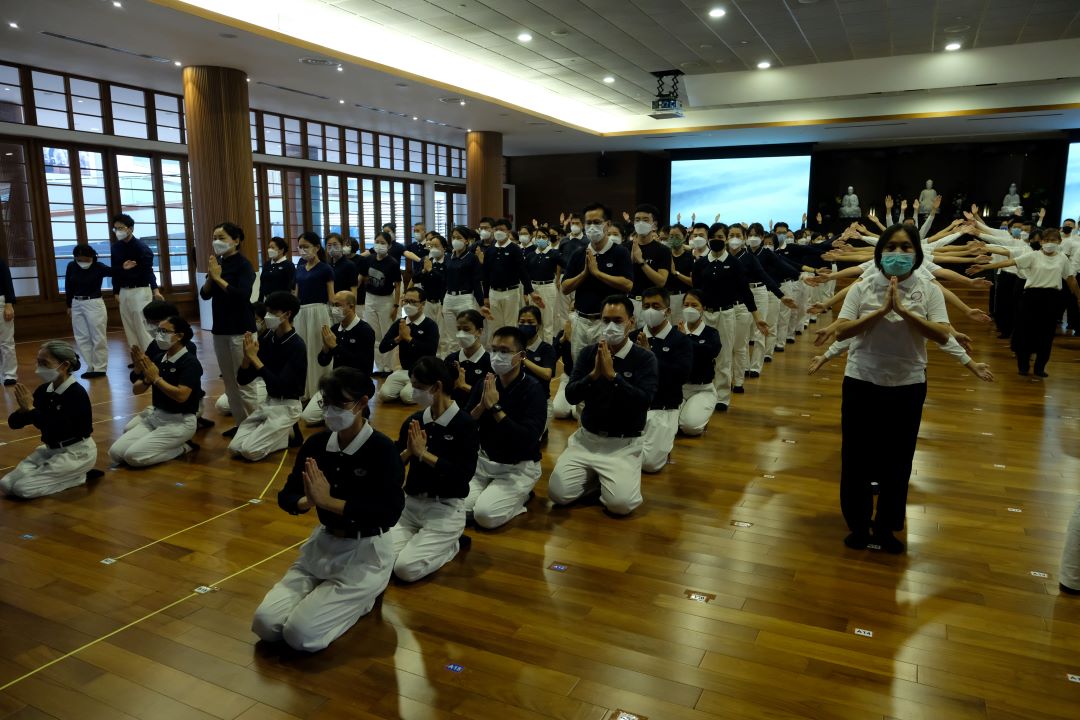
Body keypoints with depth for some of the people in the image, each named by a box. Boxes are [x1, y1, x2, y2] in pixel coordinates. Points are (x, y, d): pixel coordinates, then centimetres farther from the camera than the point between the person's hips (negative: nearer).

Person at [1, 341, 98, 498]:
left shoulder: (77, 393, -21)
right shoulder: (44, 390, 1)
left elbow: (57, 431, -30)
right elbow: (14, 423, 4)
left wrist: (31, 409, -24)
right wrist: (23, 409, -18)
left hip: (77, 452, -8)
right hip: (51, 449, 8)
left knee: (23, 488, -16)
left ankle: (78, 477, 3)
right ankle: (71, 474, 10)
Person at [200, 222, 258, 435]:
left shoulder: (243, 265, -10)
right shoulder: (218, 263, 9)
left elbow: (242, 295, -23)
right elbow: (204, 294, 8)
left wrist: (219, 278, -18)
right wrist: (210, 277, -8)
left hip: (240, 329, -7)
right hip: (220, 328, 7)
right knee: (229, 382, 12)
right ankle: (240, 423, 21)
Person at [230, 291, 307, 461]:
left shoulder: (297, 346, -18)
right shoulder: (267, 339, 1)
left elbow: (280, 385, -26)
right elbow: (243, 380, 3)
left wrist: (255, 358, -23)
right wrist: (247, 356, -16)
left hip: (287, 406, -7)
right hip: (268, 402, 7)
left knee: (249, 450, -15)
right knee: (235, 447, 0)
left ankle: (289, 434, 6)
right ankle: (281, 433, 15)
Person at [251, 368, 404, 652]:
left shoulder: (382, 449, -18)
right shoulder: (317, 443, -1)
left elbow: (390, 513, -26)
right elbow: (286, 496, 3)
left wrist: (327, 501, -28)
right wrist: (307, 501, -21)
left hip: (365, 552, -6)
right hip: (323, 543, 6)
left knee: (301, 635, -15)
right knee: (265, 624, -5)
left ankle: (364, 595, 10)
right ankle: (345, 594, 17)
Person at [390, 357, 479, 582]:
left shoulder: (464, 424, -12)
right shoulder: (413, 421, 3)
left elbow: (465, 474, -20)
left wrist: (423, 454, -21)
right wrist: (408, 452, -16)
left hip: (446, 508, -5)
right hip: (410, 503, 5)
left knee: (406, 568, -20)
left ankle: (452, 544, 7)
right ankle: (422, 539, 14)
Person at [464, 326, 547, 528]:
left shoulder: (533, 390, -17)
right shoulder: (483, 384, -2)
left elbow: (528, 440, -28)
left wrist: (495, 407, -28)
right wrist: (481, 405, -21)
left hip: (519, 467, -5)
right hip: (484, 460, 5)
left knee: (485, 515, -22)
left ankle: (520, 497, 6)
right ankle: (494, 492, 13)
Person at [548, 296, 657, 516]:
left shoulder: (644, 358, -8)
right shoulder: (588, 353, 2)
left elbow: (643, 402, -20)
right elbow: (571, 396, -6)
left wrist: (612, 374, -26)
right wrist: (594, 374, -22)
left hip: (624, 444, -3)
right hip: (586, 437, 3)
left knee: (620, 504, -23)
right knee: (557, 494, -12)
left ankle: (607, 477, 11)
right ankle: (593, 475, 16)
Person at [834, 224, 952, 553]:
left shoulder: (929, 290, -2)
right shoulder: (862, 288, -3)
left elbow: (942, 336, -14)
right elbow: (841, 331, -13)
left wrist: (904, 310, -23)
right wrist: (882, 310, -22)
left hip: (907, 385, 1)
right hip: (862, 382, 0)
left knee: (898, 458, 11)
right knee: (856, 455, 7)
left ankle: (886, 526, 30)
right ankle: (858, 524, 27)